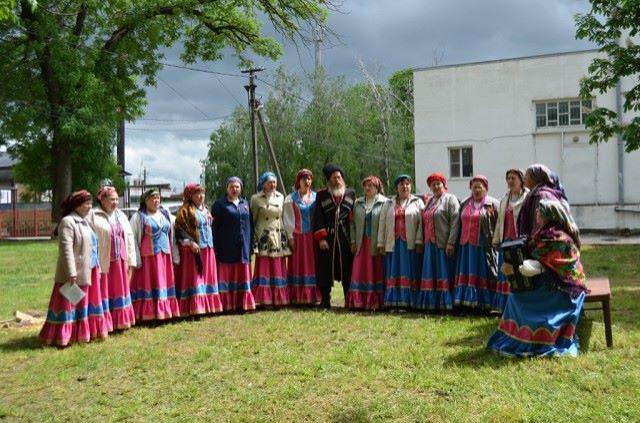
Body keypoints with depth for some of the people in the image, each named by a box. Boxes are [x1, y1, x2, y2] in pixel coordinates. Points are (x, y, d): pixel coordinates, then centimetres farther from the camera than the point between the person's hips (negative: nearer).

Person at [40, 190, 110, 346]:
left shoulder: (84, 221, 15)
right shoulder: (68, 222, -13)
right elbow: (66, 249, -20)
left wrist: (97, 268, 19)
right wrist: (71, 273, -25)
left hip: (89, 271, 9)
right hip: (75, 272, -9)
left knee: (86, 303, 14)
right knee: (70, 303, -3)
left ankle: (85, 332, 23)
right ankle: (63, 337, 3)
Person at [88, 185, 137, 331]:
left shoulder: (121, 215, 13)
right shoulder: (93, 216, -8)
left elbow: (129, 237, 13)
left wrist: (131, 260, 7)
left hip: (120, 262, 6)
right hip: (103, 263, -6)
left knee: (120, 291, 13)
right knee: (103, 292, 0)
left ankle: (120, 322, 24)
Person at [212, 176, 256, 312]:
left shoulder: (245, 203, 14)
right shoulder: (220, 204, 0)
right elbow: (214, 226, -4)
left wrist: (251, 244, 10)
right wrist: (216, 246, -11)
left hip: (243, 247, 4)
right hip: (227, 248, -4)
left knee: (242, 275, 8)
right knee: (227, 275, 0)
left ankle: (242, 303, 15)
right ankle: (227, 304, 4)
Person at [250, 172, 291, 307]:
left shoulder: (280, 197, 10)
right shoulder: (256, 199, -2)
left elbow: (283, 218, 15)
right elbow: (252, 220, 0)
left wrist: (287, 236, 11)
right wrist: (253, 240, -4)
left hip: (279, 237, 4)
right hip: (264, 238, -4)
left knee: (279, 269, 5)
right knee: (264, 269, -3)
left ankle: (279, 299, 11)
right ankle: (265, 299, 1)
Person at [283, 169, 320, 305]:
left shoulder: (316, 197, 8)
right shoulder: (291, 198, 3)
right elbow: (287, 219, 0)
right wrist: (290, 237, -6)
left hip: (313, 236, 2)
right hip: (298, 237, -2)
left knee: (313, 266, 2)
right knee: (298, 266, 1)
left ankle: (313, 296, 7)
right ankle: (297, 297, 4)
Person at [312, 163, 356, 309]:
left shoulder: (351, 193, 9)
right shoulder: (321, 195, 6)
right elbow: (317, 218, 1)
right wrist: (321, 238, -8)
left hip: (346, 240, 0)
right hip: (326, 240, 0)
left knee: (347, 270, 3)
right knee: (325, 271, 2)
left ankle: (349, 301, 13)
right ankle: (325, 300, 14)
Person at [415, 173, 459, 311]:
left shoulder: (450, 199, -2)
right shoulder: (429, 201, 19)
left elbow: (455, 222, -12)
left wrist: (451, 242, -20)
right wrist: (424, 241, 10)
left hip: (444, 244, -7)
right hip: (430, 245, 7)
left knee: (444, 273, -5)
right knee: (431, 274, 7)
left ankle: (445, 303, -1)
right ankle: (432, 302, 13)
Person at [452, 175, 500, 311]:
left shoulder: (493, 204, -2)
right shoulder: (464, 204, 15)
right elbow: (459, 225, 17)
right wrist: (457, 242, 12)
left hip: (483, 247, -5)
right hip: (466, 246, 5)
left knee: (482, 274, -2)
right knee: (466, 274, 4)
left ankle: (484, 303, 2)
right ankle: (468, 301, 8)